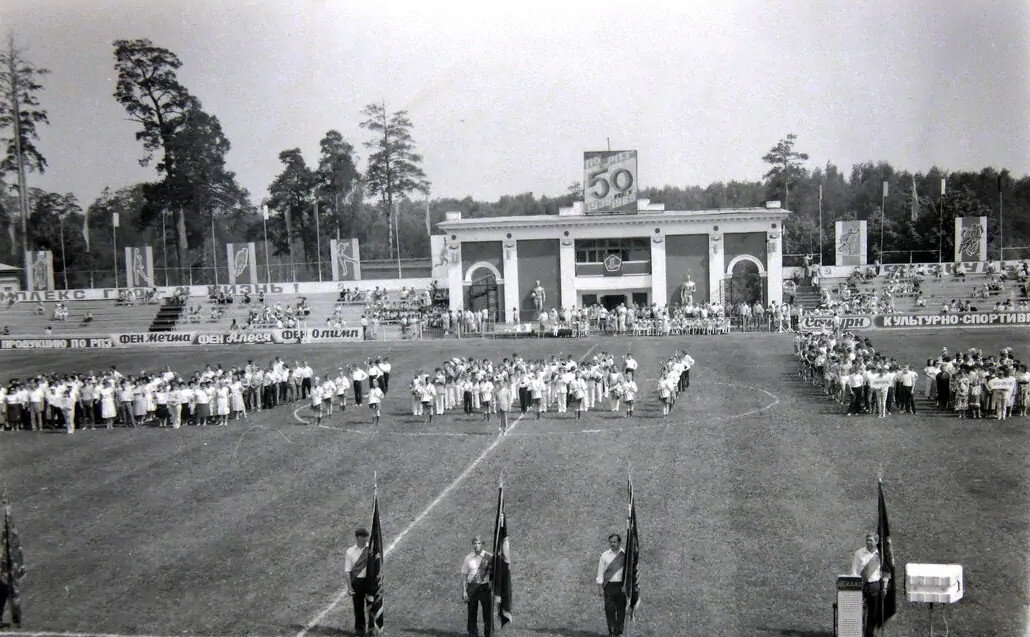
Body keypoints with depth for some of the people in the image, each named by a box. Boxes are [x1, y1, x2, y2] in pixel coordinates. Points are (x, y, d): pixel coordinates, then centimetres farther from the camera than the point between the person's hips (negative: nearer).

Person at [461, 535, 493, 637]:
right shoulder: (468, 558, 5)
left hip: (485, 587, -1)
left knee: (487, 612, 0)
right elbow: (464, 576, 6)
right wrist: (464, 591, 0)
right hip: (472, 587, 1)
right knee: (472, 612, 6)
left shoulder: (489, 557, 1)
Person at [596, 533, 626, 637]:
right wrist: (600, 588, -1)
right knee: (609, 609, -1)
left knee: (621, 609, 3)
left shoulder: (625, 555, 4)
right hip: (609, 585, 0)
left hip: (621, 585, 0)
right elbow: (600, 573, 5)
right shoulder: (605, 556, 4)